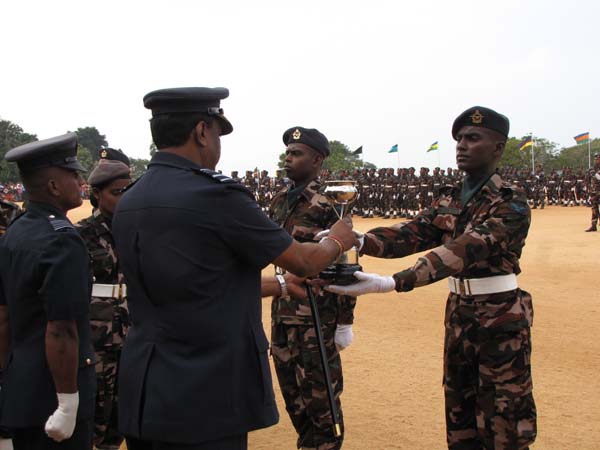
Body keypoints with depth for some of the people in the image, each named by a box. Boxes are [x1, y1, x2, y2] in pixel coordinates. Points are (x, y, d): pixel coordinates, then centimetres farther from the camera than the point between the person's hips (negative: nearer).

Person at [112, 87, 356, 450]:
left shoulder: (128, 204, 8)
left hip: (143, 394, 8)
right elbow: (303, 262, -4)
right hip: (203, 404, -8)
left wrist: (282, 286, 26)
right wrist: (338, 242, 18)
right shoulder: (215, 194, -16)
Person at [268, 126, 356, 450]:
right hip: (282, 310, 7)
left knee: (319, 393, 2)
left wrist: (345, 322, -13)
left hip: (316, 314, -7)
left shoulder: (327, 204, -13)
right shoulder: (280, 200, 8)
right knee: (291, 390, 16)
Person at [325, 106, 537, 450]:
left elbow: (465, 250, -31)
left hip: (501, 321, -7)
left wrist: (391, 284, -43)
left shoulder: (511, 203, -17)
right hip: (459, 314, 7)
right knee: (460, 421, 17)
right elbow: (412, 234, -7)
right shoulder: (449, 201, 7)